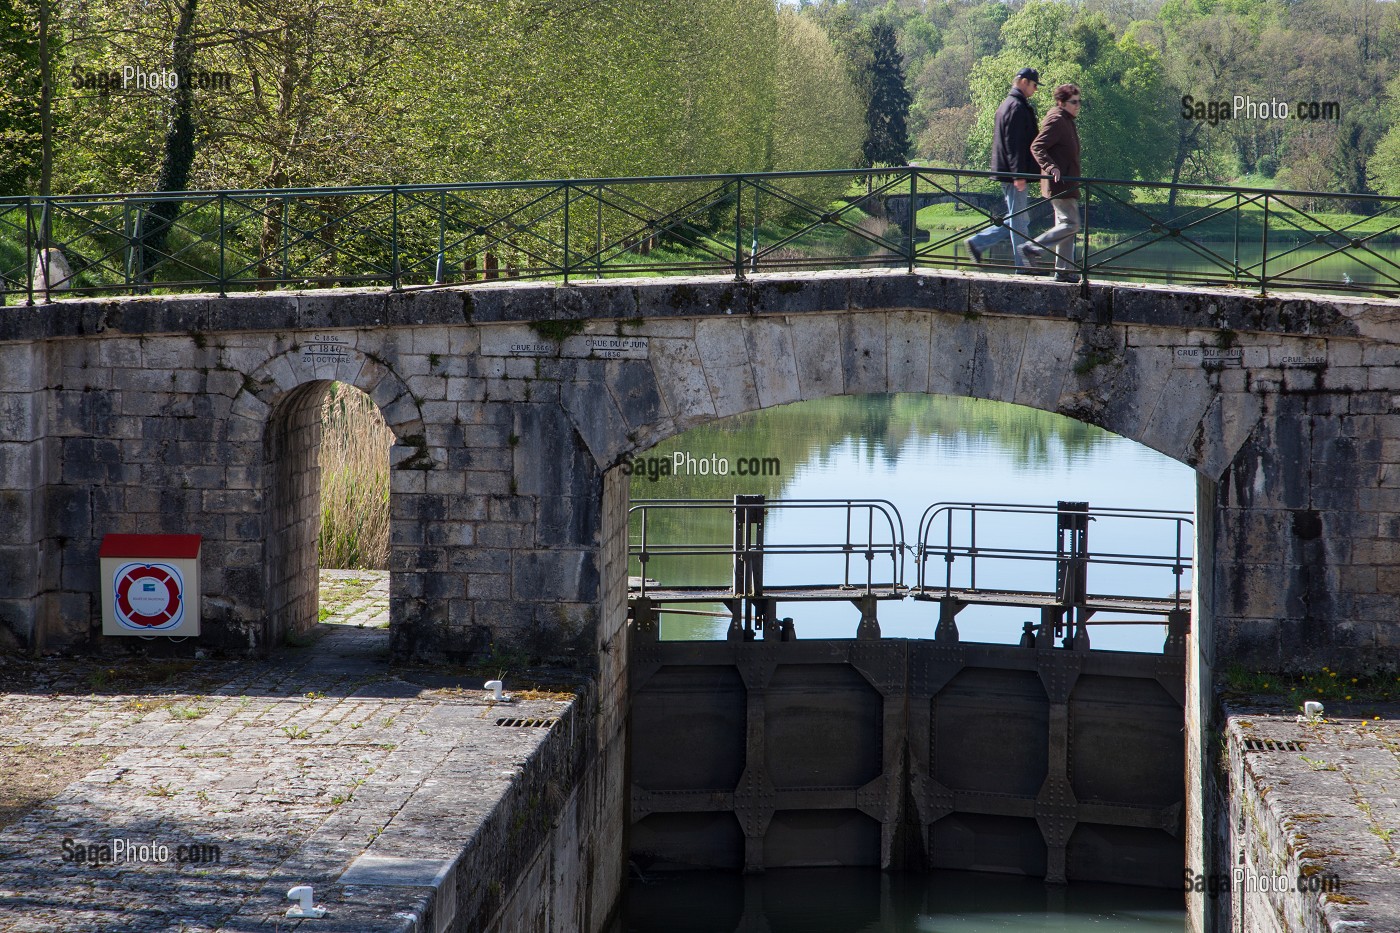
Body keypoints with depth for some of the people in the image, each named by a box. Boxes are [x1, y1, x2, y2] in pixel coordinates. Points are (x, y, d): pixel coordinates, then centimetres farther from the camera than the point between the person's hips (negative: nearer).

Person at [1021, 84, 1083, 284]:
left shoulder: (1068, 121, 18)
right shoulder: (1056, 121, -13)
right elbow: (1036, 146, -21)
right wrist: (1050, 166, -33)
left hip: (1067, 182, 11)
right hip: (1059, 183, -11)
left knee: (1066, 224, 10)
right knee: (1070, 224, -12)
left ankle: (1063, 271, 12)